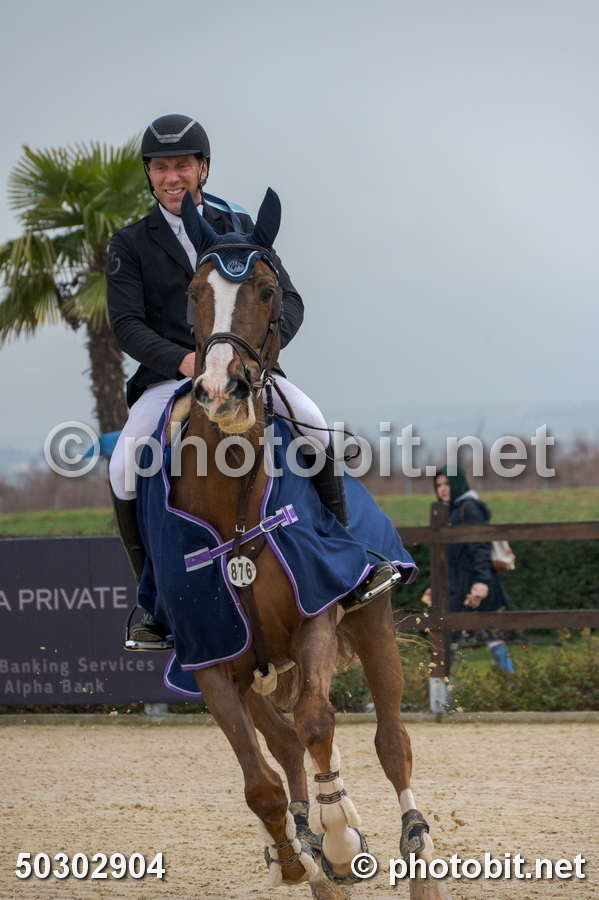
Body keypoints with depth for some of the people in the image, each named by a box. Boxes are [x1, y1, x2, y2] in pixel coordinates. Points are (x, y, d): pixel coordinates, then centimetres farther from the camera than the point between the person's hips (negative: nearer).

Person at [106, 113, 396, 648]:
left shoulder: (239, 229, 11)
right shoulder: (130, 245, 6)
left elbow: (289, 302, 4)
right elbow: (126, 323, -5)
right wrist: (182, 360, -24)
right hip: (168, 376, -1)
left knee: (312, 423, -26)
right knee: (124, 468, -25)